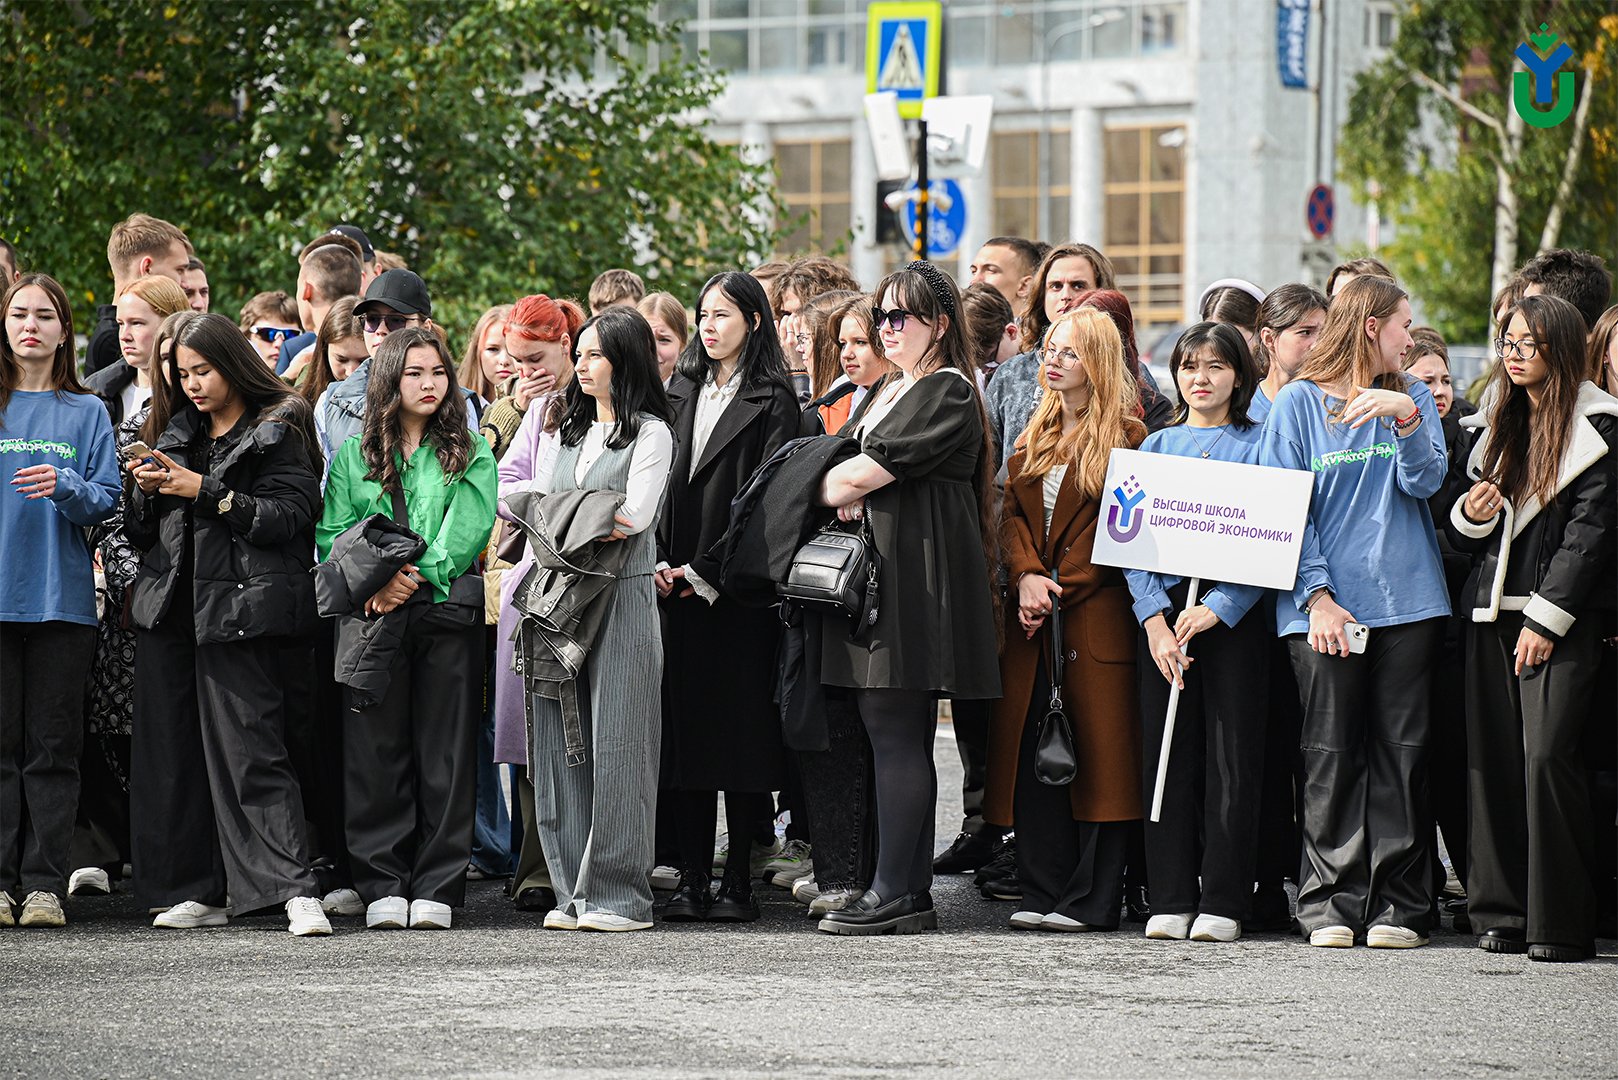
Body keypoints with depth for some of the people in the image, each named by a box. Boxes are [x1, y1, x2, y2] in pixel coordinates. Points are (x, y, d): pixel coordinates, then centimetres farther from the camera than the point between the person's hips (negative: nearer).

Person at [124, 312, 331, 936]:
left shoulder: (276, 432, 0)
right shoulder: (174, 434, 18)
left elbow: (290, 516, -12)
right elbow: (141, 533, 19)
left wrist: (204, 491, -13)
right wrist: (147, 490, -2)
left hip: (237, 607, -7)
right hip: (169, 605, 7)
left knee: (249, 750, -12)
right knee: (171, 752, 4)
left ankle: (295, 889, -15)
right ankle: (201, 892, 9)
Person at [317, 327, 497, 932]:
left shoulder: (470, 457, 10)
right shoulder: (353, 456, 12)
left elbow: (470, 528, -3)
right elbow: (332, 536, 6)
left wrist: (417, 576, -13)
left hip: (446, 610, -1)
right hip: (371, 613, 1)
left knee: (445, 750, -2)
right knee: (377, 749, -2)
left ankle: (436, 889, 1)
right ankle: (383, 888, 2)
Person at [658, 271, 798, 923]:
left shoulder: (772, 401, -1)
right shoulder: (682, 393, 16)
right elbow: (658, 481, 14)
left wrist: (708, 570, -12)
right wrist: (660, 561, -1)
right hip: (678, 584, 5)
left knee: (740, 728, -4)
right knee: (683, 727, 2)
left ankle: (738, 881, -1)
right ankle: (691, 879, 5)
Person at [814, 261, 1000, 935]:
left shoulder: (946, 392, -8)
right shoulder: (890, 393, 23)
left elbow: (868, 471, -14)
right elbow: (851, 466, 20)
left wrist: (821, 491, 3)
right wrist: (844, 492, -4)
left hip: (916, 570, -10)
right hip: (878, 567, 10)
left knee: (892, 734, -11)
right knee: (905, 742, 9)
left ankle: (892, 894, -12)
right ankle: (912, 893, 10)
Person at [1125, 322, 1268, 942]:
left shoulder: (1258, 445, 5)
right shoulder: (1157, 447, 14)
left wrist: (1218, 608, -15)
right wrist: (1155, 618, -8)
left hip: (1233, 610, -3)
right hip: (1163, 607, 3)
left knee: (1231, 757, -4)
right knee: (1166, 754, 0)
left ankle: (1223, 903, -2)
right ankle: (1170, 899, 4)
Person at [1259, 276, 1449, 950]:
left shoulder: (1411, 397, 12)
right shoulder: (1299, 402, 2)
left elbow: (1425, 482, -1)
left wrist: (1407, 417, -19)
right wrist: (1317, 594, -11)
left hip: (1407, 602, 2)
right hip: (1325, 608, -2)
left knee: (1401, 754, 1)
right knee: (1331, 756, -3)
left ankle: (1398, 903, 4)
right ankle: (1330, 903, 2)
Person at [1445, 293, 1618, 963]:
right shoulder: (1497, 426, 18)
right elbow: (1463, 534, 23)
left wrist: (1547, 618, -14)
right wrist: (1470, 516, -1)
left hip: (1563, 616, -6)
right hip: (1492, 608, 6)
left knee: (1547, 755, -15)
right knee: (1494, 758, 1)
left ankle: (1561, 925, -13)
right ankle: (1503, 914, 6)